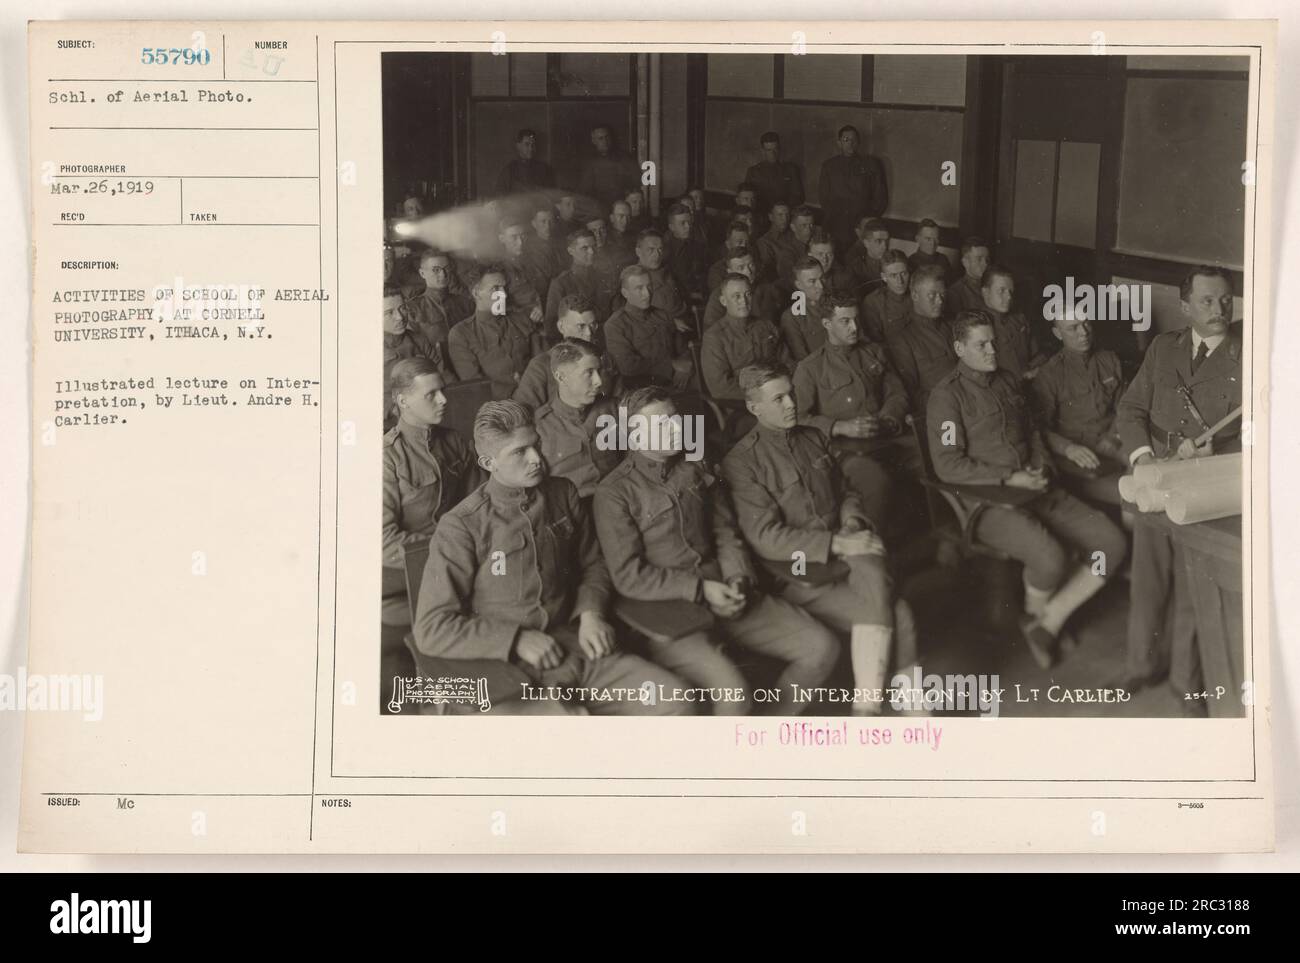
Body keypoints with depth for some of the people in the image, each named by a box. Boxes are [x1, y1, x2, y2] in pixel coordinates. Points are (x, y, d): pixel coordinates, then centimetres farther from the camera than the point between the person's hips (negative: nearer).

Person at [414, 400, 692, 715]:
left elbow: (593, 565, 24)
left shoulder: (563, 494, 10)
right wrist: (517, 640, -11)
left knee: (673, 699, -14)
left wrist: (591, 612, 4)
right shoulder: (461, 527, -5)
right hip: (507, 668, -5)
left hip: (576, 647, 5)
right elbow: (431, 628, -5)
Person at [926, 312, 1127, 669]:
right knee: (1049, 557, -33)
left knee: (1112, 544, -9)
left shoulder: (1008, 382, 19)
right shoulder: (947, 395, -5)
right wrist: (1010, 478, -15)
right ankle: (1034, 612, 3)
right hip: (989, 500, -7)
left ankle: (1049, 621, -1)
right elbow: (948, 465, -12)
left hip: (1037, 491, 8)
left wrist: (1041, 468, 6)